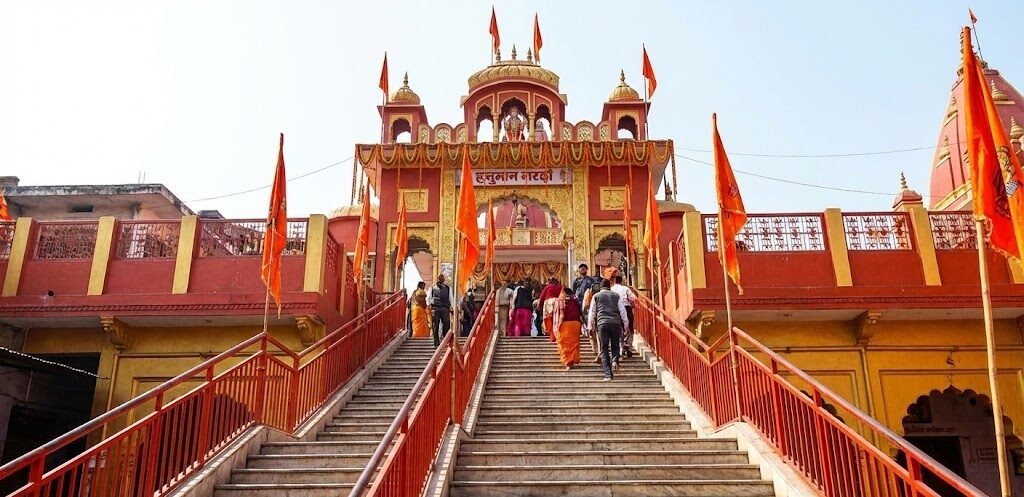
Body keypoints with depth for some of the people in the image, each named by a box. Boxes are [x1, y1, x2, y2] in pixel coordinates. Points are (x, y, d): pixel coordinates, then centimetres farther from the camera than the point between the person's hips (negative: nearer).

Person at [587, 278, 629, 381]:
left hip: (602, 323, -1)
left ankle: (608, 374, -4)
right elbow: (622, 311, 11)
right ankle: (615, 359, -14)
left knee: (604, 349, 3)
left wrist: (591, 327, 15)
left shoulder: (596, 296, 14)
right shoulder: (616, 295, 15)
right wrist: (626, 325, 15)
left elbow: (592, 312, 11)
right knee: (615, 345, 18)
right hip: (615, 323, 1)